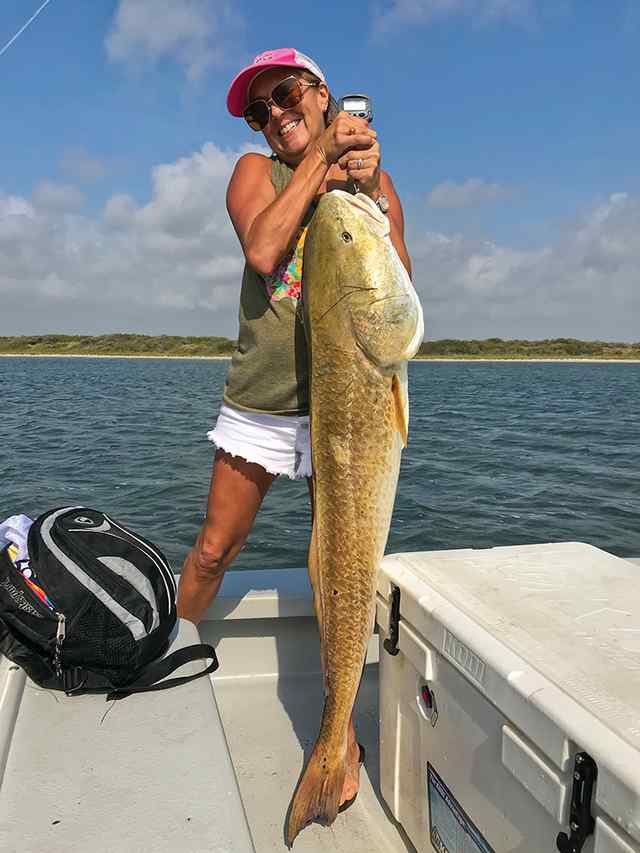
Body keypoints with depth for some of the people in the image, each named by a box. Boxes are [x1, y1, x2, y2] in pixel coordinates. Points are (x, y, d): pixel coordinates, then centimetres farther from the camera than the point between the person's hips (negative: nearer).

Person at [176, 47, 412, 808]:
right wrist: (322, 155, -7)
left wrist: (368, 190, -10)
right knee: (213, 550, 8)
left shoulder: (375, 182, 10)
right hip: (259, 398, 1)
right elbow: (262, 249, -13)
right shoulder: (256, 169, 9)